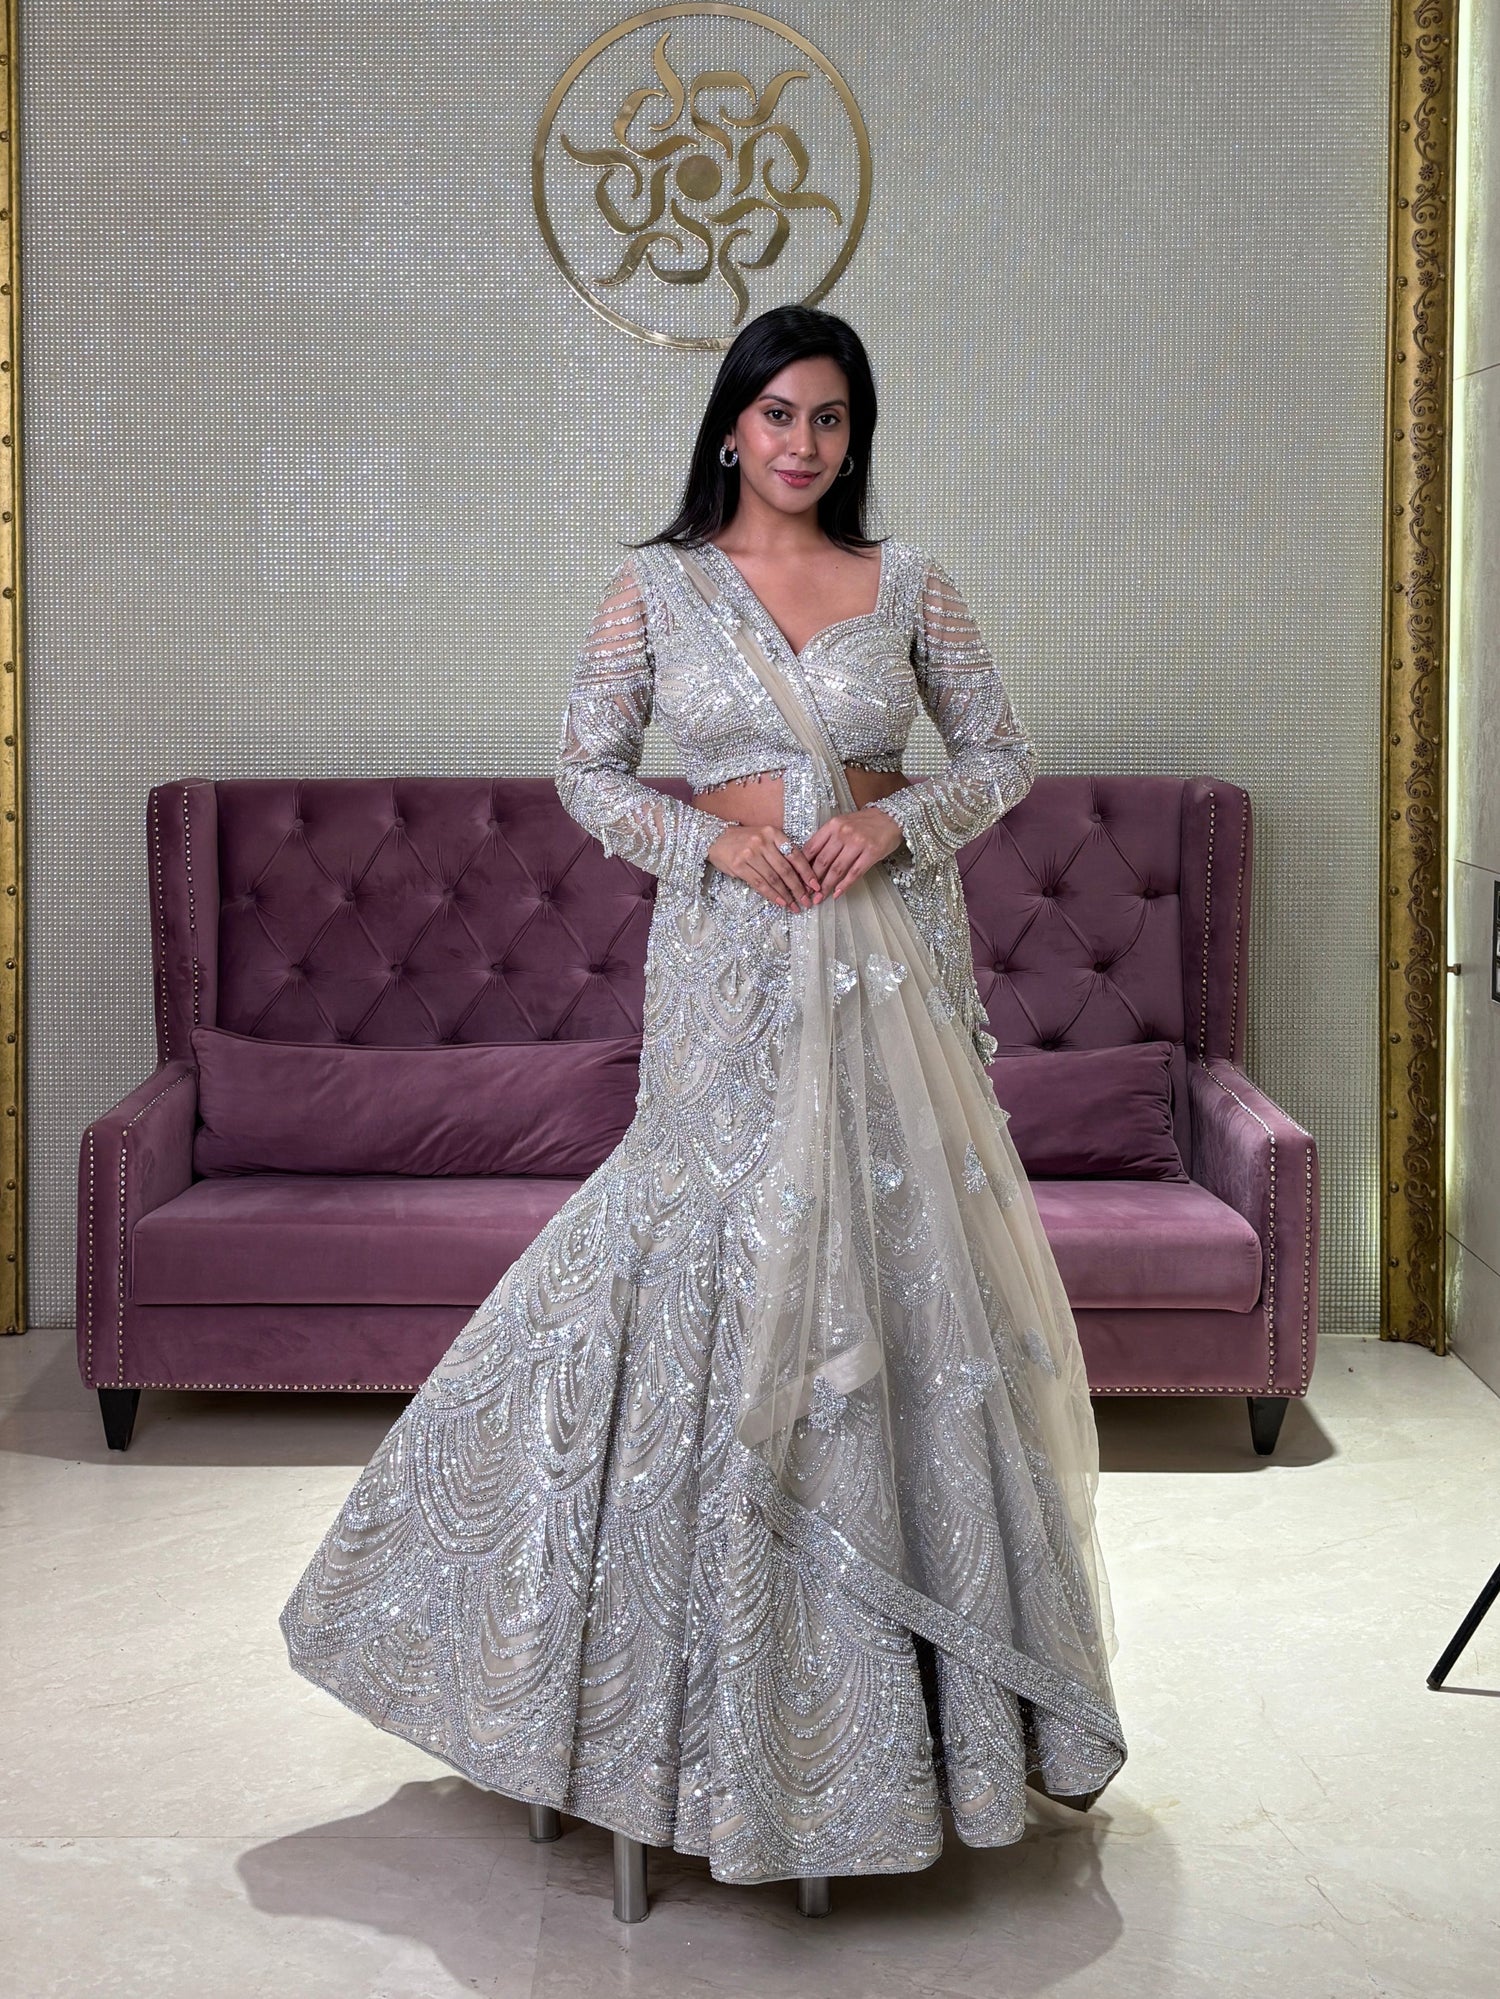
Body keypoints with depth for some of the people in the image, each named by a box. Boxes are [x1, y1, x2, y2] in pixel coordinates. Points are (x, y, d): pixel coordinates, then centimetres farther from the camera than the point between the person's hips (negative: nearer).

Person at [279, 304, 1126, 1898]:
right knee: (720, 1270, -3)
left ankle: (941, 1687, 19)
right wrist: (715, 840, -10)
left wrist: (899, 819, -8)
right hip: (732, 958, -1)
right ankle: (723, 1687, 11)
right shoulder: (656, 584, 3)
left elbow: (1001, 755, 10)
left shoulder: (905, 581, 7)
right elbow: (586, 771, 5)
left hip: (887, 949, 2)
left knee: (904, 1266, 3)